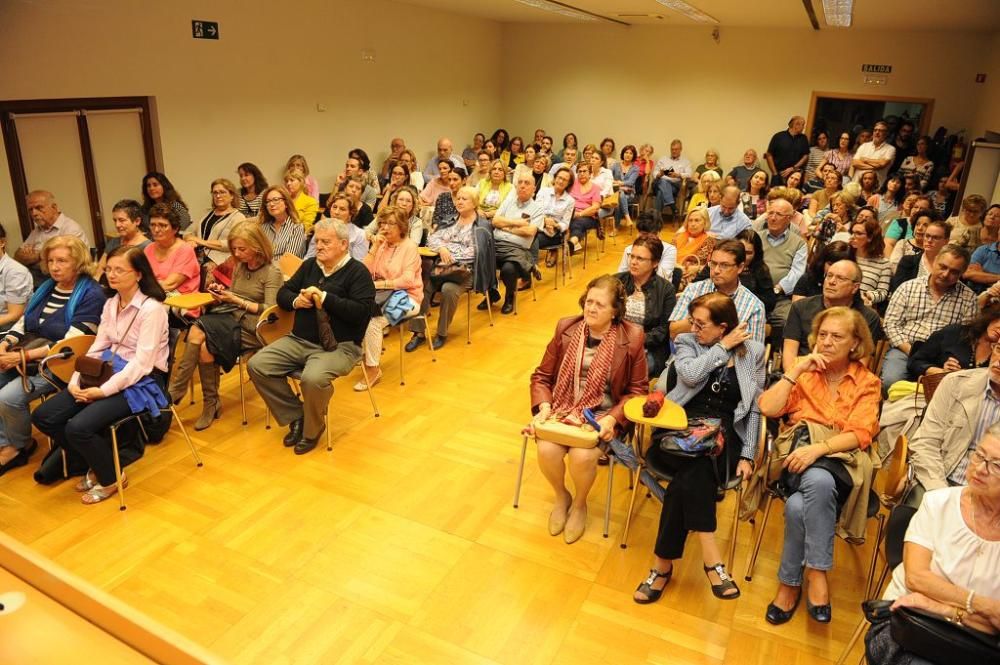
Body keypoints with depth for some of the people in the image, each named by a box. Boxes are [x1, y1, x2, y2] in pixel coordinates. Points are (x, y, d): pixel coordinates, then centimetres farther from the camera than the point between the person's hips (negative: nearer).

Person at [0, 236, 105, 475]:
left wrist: (24, 356, -23)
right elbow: (22, 324, 13)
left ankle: (21, 445, 6)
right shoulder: (46, 288, 13)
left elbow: (70, 344, -18)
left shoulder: (91, 294, -12)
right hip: (25, 356, 8)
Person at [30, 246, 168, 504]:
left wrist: (104, 390, -23)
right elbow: (97, 348, 9)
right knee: (43, 416, -4)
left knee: (78, 427, -24)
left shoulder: (151, 309, -17)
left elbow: (142, 362, -21)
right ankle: (94, 465, 16)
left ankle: (110, 478, 4)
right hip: (109, 371, 8)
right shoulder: (110, 303, 10)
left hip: (141, 382, -8)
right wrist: (76, 380, -5)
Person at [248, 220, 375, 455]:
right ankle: (296, 416, 4)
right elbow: (282, 293, 20)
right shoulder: (309, 265, 15)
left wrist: (324, 298, -18)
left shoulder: (357, 272, -5)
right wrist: (295, 301, -4)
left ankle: (313, 429, -3)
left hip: (338, 346, -7)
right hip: (299, 340, 7)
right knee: (257, 365, -10)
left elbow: (362, 312, -18)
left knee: (313, 379, -34)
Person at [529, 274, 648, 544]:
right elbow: (541, 376, 6)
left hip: (602, 415, -2)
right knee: (547, 450, -24)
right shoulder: (566, 328, 0)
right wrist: (544, 406, -12)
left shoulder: (631, 338, -7)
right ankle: (561, 496, 12)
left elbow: (637, 390, -2)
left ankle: (579, 503, 10)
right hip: (562, 408, 3)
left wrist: (612, 418, -17)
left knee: (582, 456, -28)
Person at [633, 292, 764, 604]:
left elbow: (755, 408, 8)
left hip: (725, 439, 0)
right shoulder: (687, 342, 10)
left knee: (690, 476, -32)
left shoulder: (753, 351, 10)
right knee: (699, 471, -34)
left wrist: (747, 455, -1)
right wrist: (723, 347, -5)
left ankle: (663, 564, -24)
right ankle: (711, 560, -27)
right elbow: (690, 375, -14)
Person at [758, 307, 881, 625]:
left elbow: (860, 434, -3)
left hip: (840, 459, -1)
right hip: (798, 449, 1)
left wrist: (818, 449, -20)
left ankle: (790, 581, -18)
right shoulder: (805, 372, 16)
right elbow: (768, 408, 2)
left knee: (799, 505, -34)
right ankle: (816, 571, -19)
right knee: (818, 483, -35)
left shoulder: (867, 382, 12)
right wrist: (796, 371, -3)